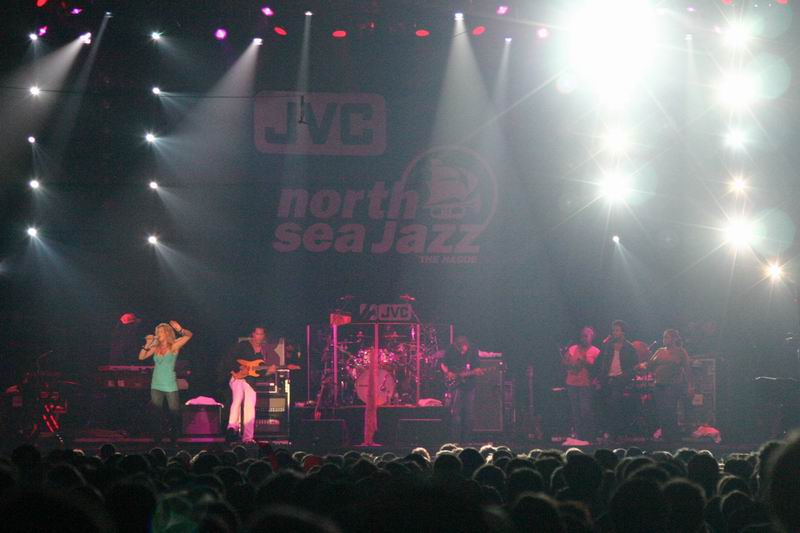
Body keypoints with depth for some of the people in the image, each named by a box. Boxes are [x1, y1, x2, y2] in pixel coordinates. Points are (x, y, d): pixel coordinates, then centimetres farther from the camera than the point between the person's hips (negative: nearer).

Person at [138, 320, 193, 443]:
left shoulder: (173, 346, -4)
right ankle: (158, 438, 16)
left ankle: (174, 437, 11)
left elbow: (189, 335, -13)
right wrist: (147, 345, -7)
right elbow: (141, 357, 5)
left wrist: (180, 330, -33)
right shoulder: (156, 348, 7)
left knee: (174, 413, -1)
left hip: (170, 385, -4)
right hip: (156, 385, 4)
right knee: (157, 413, 8)